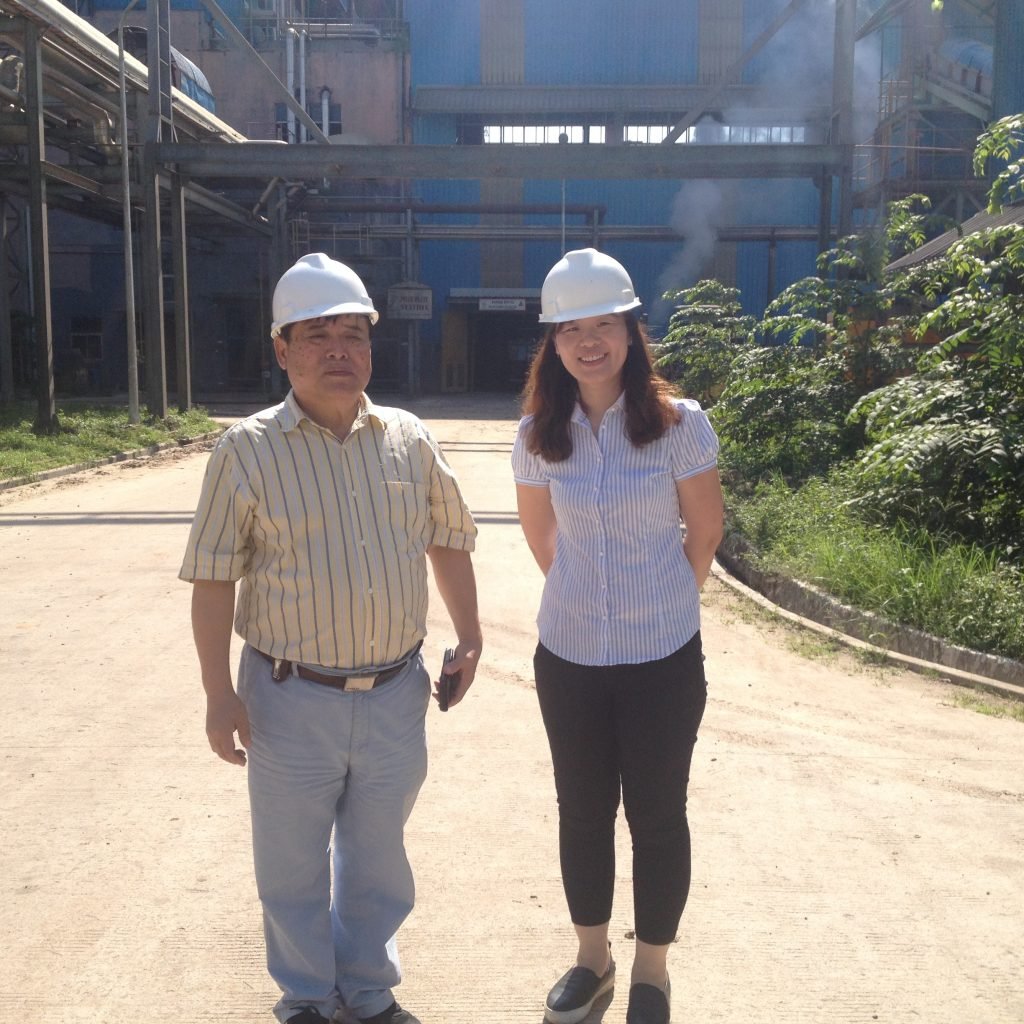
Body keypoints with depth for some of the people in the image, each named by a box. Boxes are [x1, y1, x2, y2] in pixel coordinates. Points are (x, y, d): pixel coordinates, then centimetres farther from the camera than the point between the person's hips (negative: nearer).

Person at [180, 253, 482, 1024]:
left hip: (395, 695, 3)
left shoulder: (408, 440, 1)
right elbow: (213, 577, -7)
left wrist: (470, 639, 10)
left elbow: (450, 540, 12)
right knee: (293, 866, 15)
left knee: (378, 859, 19)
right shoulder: (248, 450, -10)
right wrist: (220, 694, -9)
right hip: (292, 699, -3)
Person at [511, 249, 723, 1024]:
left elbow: (705, 529, -1)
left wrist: (659, 603, 9)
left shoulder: (679, 423, -12)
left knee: (656, 815, 11)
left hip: (663, 657, -2)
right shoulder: (539, 434, -4)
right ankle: (592, 958, 37)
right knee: (582, 811, 16)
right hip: (568, 655, 3)